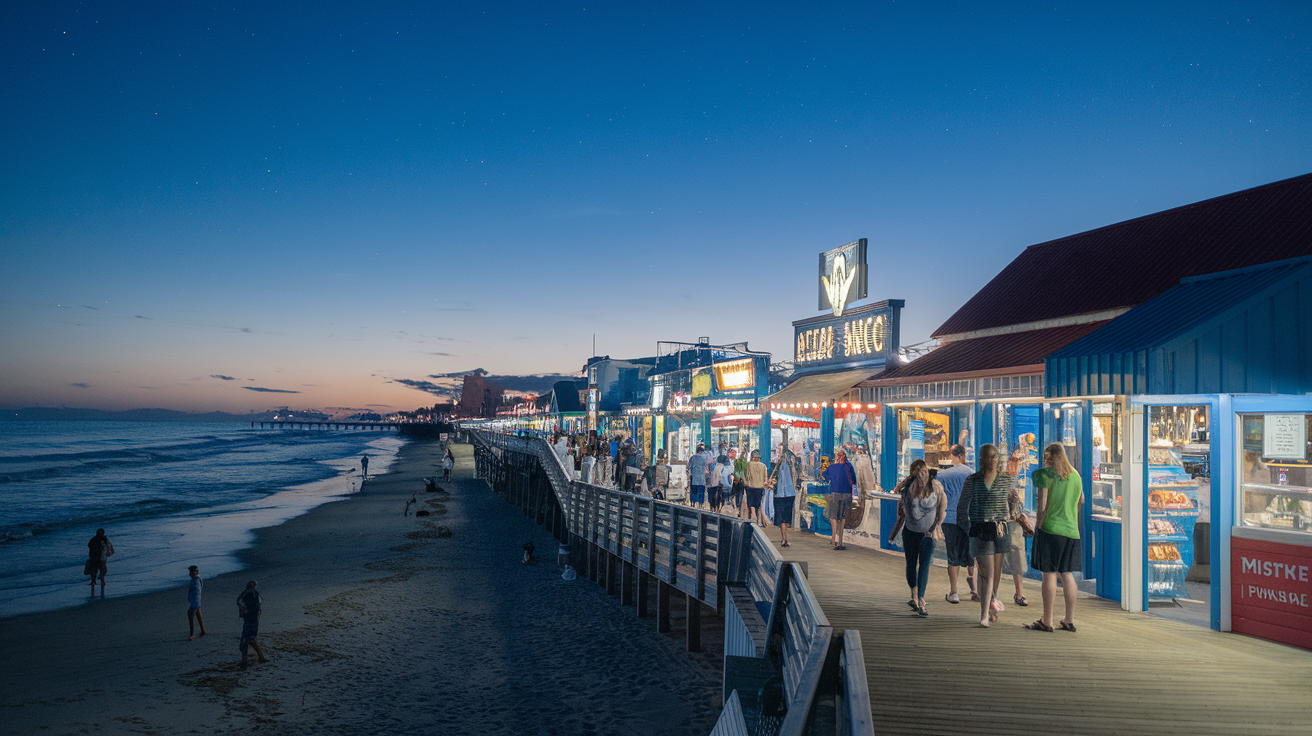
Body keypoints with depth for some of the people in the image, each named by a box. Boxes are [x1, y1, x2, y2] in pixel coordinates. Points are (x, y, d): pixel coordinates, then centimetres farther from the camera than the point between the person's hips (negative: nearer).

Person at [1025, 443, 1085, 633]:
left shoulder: (1044, 474, -7)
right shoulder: (1075, 475, 12)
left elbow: (1043, 504, -12)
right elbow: (1081, 500, 22)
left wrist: (1038, 524, -3)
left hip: (1050, 528, -6)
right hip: (1071, 530, 6)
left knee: (1049, 574, -3)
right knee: (1067, 574, 10)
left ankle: (1047, 622, 0)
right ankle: (1069, 620, 13)